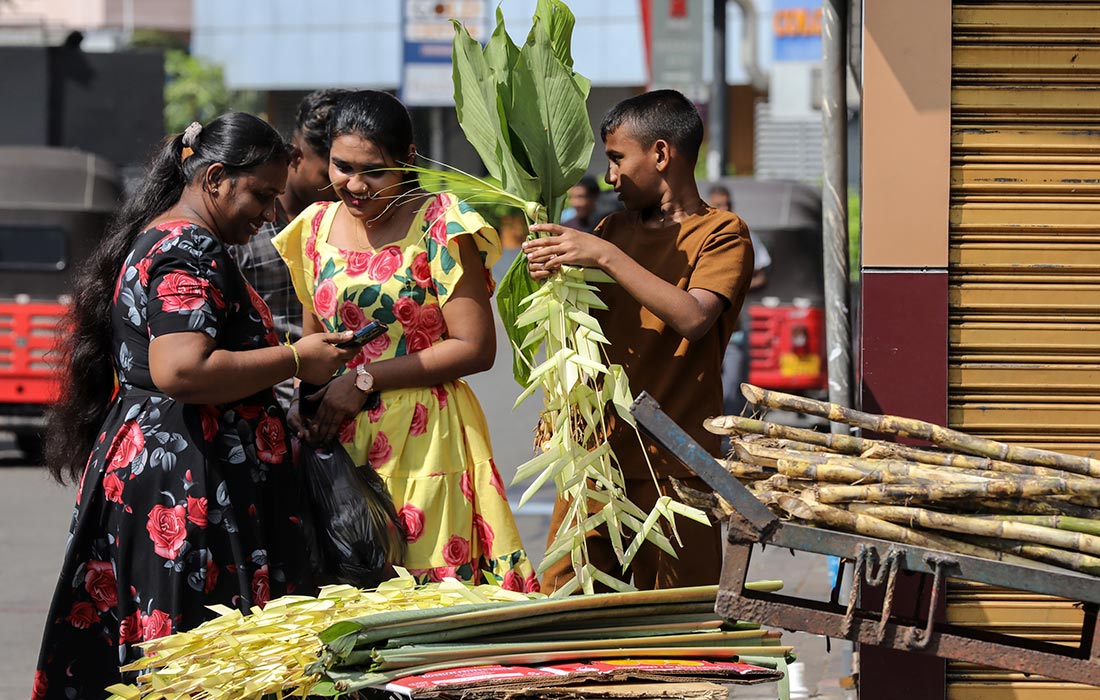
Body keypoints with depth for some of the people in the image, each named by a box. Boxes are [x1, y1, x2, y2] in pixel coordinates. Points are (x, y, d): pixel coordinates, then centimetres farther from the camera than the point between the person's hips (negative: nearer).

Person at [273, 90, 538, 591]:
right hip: (338, 444, 5)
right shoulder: (317, 227, 11)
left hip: (424, 445, -5)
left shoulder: (439, 226, -7)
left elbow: (476, 347, -11)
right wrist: (305, 398, 1)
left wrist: (365, 380, -12)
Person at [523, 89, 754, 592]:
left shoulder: (721, 234, -2)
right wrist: (546, 275, -2)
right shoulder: (613, 229, 19)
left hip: (671, 468, -6)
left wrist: (606, 257, -19)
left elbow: (693, 317, -19)